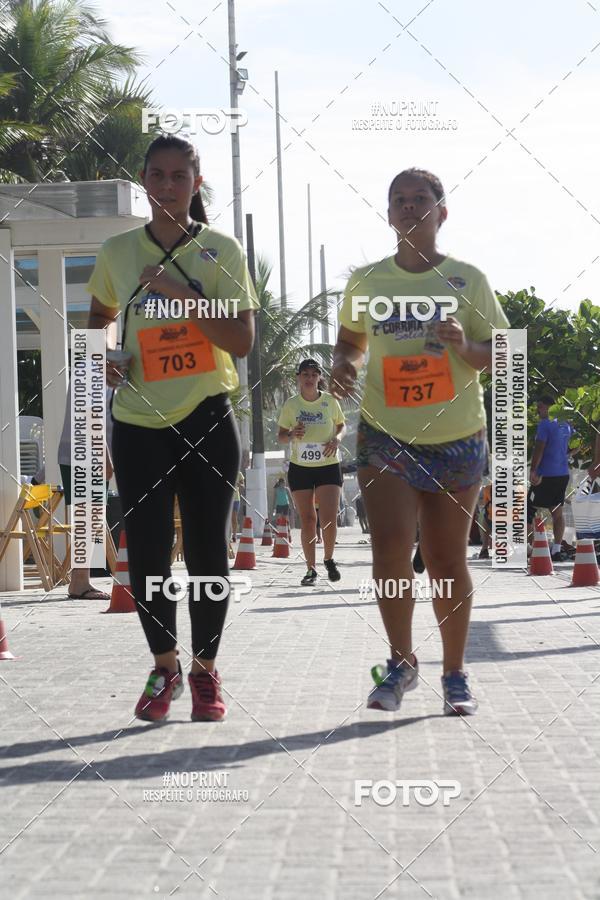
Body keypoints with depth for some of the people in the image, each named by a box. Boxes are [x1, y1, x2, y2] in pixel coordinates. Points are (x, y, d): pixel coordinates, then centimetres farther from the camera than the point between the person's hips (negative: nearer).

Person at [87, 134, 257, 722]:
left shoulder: (221, 250, -2)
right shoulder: (118, 252, 4)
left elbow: (242, 341, -11)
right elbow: (102, 315, 23)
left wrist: (179, 292, -19)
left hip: (206, 419, -2)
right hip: (139, 424, 2)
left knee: (206, 549, 3)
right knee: (146, 552, -1)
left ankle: (205, 670, 19)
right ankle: (164, 667, 19)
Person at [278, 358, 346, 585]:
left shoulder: (330, 401, 1)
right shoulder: (291, 405, 1)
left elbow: (341, 425, 14)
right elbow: (280, 436, 8)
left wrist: (337, 439, -7)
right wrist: (292, 435, -14)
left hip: (328, 466, -1)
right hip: (300, 467, 1)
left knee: (329, 518, -12)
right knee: (307, 519, 2)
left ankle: (329, 559, 13)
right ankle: (311, 568, 11)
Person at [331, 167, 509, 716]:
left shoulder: (468, 280, 0)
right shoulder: (367, 281, 4)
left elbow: (501, 357, 2)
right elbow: (350, 340, 19)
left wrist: (466, 348, -19)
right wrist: (342, 364, -4)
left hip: (456, 440, 0)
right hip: (386, 436, 0)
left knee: (447, 559, 5)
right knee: (390, 545, -16)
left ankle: (455, 673, 21)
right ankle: (402, 661, 4)